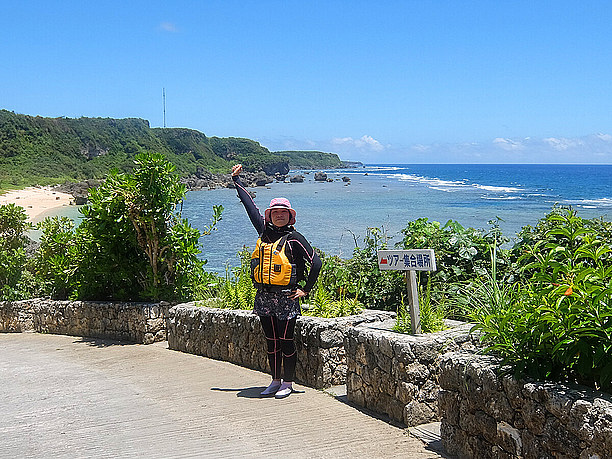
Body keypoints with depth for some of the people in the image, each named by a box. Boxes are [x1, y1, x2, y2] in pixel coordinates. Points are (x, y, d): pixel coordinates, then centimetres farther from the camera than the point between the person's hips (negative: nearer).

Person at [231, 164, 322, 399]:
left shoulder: (293, 238, -5)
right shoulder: (265, 232, 9)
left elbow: (316, 262, -6)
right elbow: (250, 205, 18)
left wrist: (305, 289, -7)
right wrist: (236, 179, 25)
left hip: (285, 297, -5)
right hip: (264, 296, 5)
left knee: (286, 341, 1)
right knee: (271, 341, 12)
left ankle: (287, 383, 11)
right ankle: (275, 381, 22)